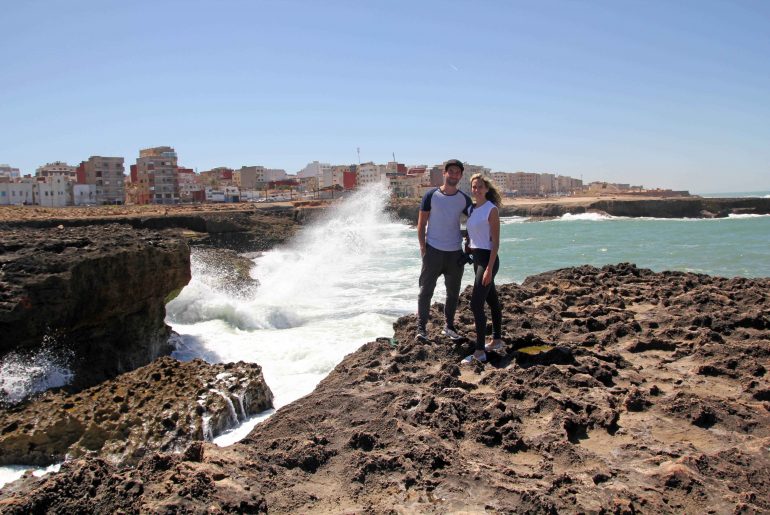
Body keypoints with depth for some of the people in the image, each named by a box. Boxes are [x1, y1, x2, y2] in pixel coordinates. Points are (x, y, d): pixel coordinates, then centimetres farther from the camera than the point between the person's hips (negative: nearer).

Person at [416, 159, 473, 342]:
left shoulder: (464, 199, 4)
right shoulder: (431, 195, -4)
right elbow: (421, 224, -2)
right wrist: (423, 248, -9)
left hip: (455, 252, 4)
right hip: (433, 251, -4)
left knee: (453, 292, 13)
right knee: (426, 291, -2)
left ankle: (449, 326, 27)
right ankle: (421, 328, 6)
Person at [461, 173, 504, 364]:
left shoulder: (491, 210, -12)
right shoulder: (471, 208, 10)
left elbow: (495, 242, -15)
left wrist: (489, 269, -20)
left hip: (487, 258, -8)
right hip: (476, 257, 8)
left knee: (476, 304, -12)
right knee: (492, 300, 18)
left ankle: (479, 351, -8)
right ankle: (497, 340, 31)